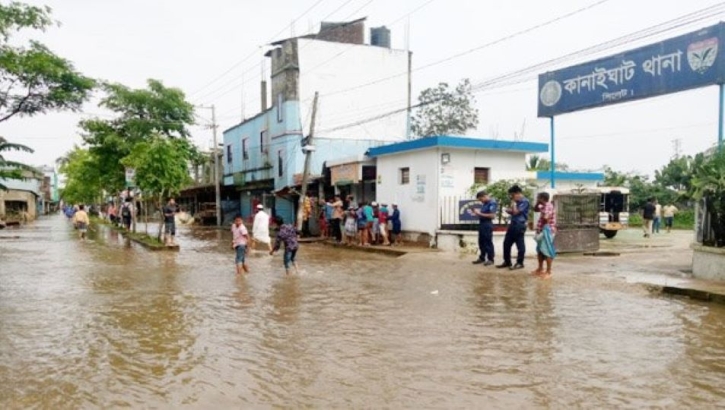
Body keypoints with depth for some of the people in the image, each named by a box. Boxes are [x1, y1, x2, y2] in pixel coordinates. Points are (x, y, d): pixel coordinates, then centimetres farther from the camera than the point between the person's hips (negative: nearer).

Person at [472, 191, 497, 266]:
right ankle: (482, 258, 23)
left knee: (488, 242, -2)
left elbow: (493, 216, -20)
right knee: (481, 242, 14)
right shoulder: (484, 204, 14)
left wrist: (480, 213, -18)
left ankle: (490, 259, 7)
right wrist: (477, 213, 3)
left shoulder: (492, 203, -12)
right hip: (481, 224, 9)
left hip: (487, 225, -9)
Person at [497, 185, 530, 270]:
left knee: (520, 245, 1)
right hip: (513, 224, 9)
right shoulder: (517, 202, 16)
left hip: (520, 225, -9)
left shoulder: (525, 201, -12)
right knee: (506, 243, 12)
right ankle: (507, 262, 21)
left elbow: (515, 212, -17)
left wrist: (513, 203, -6)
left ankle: (520, 263, 12)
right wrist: (508, 210, 2)